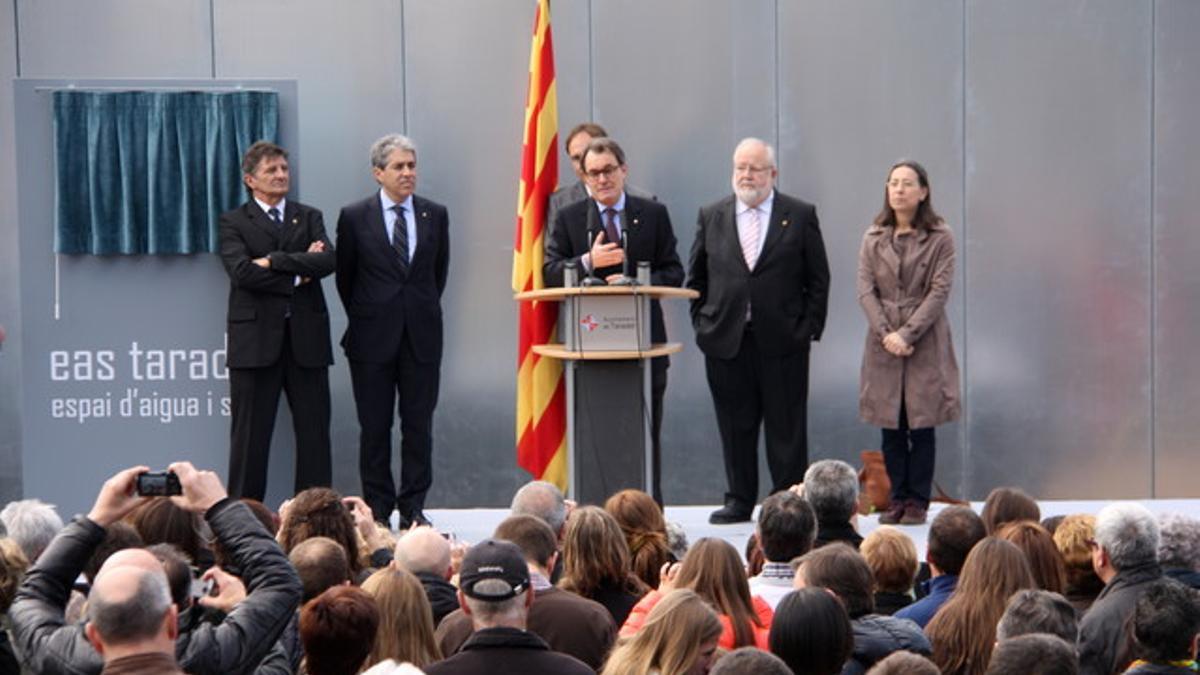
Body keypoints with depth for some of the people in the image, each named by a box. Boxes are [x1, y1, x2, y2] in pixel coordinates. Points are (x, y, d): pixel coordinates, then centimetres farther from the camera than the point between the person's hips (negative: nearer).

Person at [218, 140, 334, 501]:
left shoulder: (309, 217, 14)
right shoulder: (233, 222, 5)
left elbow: (327, 261, -5)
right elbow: (242, 271, -12)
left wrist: (274, 261, -11)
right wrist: (297, 274, -8)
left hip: (306, 337, 3)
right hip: (255, 339, -3)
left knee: (314, 431, 3)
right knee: (250, 435, 0)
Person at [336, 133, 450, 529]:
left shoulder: (435, 215, 5)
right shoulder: (355, 217, -1)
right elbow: (345, 276, 7)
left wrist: (423, 312, 12)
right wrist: (364, 319, 9)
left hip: (422, 335, 2)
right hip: (373, 337, -2)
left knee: (418, 425, 3)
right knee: (374, 427, 3)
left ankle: (413, 508, 8)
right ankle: (377, 508, 9)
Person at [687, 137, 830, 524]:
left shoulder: (800, 216, 3)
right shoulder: (711, 217, 9)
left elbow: (818, 279, 4)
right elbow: (696, 278, 13)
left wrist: (809, 328, -3)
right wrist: (703, 323, 4)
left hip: (782, 341, -2)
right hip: (726, 341, 2)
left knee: (786, 428, 2)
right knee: (735, 427, 6)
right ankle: (739, 500, 15)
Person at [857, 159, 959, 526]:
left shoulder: (940, 237, -2)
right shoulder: (874, 237, 8)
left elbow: (940, 290, -7)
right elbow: (865, 289, 3)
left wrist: (907, 333, -14)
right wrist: (885, 333, -10)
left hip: (925, 341, -3)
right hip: (883, 341, 3)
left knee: (921, 425, -1)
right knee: (891, 427, 4)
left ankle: (918, 501, 4)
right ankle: (898, 499, 10)